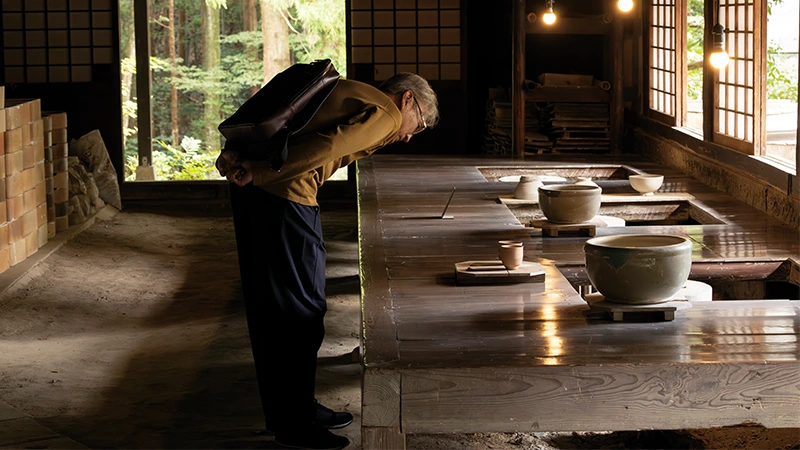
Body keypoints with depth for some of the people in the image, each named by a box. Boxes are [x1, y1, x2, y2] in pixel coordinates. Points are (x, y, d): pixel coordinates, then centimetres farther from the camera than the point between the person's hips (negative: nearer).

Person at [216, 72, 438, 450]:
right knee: (301, 306, 0)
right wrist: (259, 172, -19)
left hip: (252, 182, 10)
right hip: (283, 193, -10)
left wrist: (237, 155, 7)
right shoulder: (385, 114, -2)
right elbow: (327, 147, -16)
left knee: (270, 305, 17)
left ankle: (286, 411, 28)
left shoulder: (350, 94, 26)